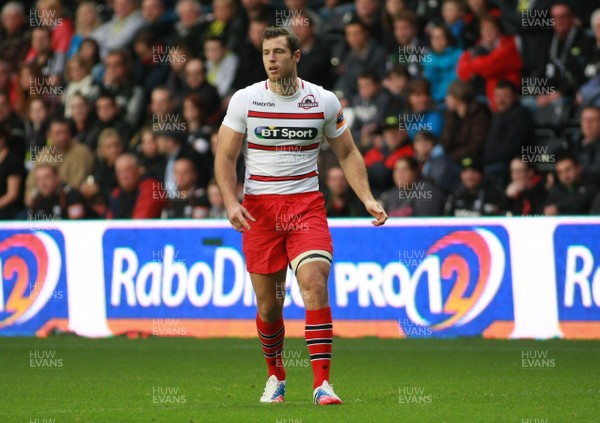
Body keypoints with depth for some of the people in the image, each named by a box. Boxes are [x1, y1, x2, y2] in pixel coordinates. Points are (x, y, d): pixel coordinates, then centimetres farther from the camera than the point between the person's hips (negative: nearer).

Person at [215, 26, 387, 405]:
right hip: (259, 208, 0)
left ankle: (322, 382, -21)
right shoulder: (244, 100, 1)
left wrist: (368, 199, 0)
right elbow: (225, 158, 3)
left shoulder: (324, 101, 3)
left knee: (314, 282, -20)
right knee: (268, 301, 3)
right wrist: (231, 203, -13)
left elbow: (348, 153, 12)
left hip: (306, 204, 0)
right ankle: (276, 377, 28)